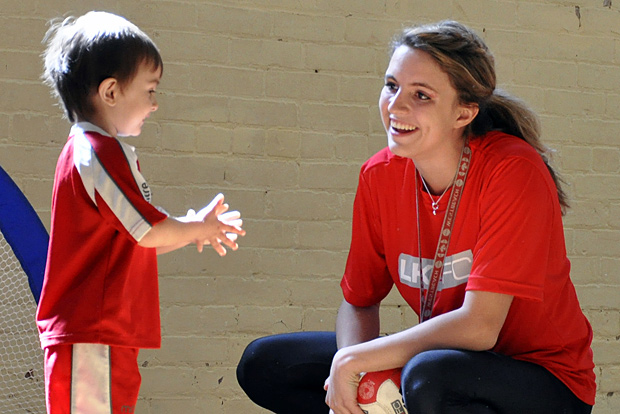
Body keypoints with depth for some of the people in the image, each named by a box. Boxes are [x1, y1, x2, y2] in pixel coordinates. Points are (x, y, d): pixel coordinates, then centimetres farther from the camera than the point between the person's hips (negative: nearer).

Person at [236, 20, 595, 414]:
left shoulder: (513, 172, -22)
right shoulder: (380, 176, -3)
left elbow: (479, 325, -27)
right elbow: (358, 303, 5)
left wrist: (352, 361, -23)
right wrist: (350, 376, -17)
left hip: (545, 380, -6)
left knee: (429, 377, -39)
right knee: (263, 365, -4)